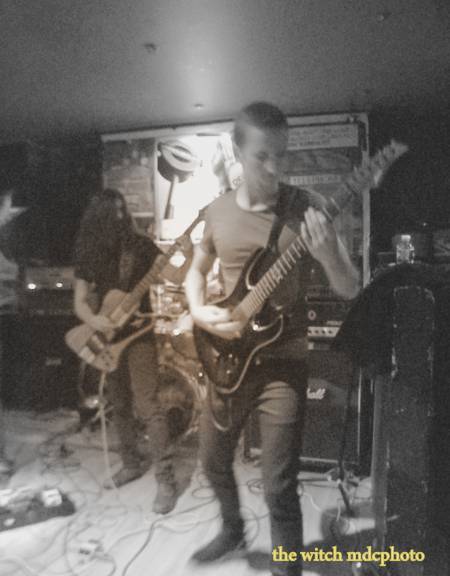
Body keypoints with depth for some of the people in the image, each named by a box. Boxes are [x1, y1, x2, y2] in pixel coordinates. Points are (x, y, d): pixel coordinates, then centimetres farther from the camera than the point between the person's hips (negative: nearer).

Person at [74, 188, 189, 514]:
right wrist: (92, 319, -16)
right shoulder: (88, 253, 6)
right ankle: (131, 464, 33)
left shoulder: (140, 245, -4)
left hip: (138, 334, -4)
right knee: (120, 406, 15)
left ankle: (166, 480, 1)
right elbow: (80, 300, 5)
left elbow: (175, 276, -13)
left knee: (148, 407, -8)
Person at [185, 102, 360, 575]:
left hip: (283, 362, -4)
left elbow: (350, 290, -11)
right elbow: (196, 271, 15)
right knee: (214, 460, 21)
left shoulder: (304, 210, -10)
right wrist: (199, 312, -6)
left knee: (279, 489, 0)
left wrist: (327, 256, -32)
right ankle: (233, 531, 50)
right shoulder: (218, 210, 2)